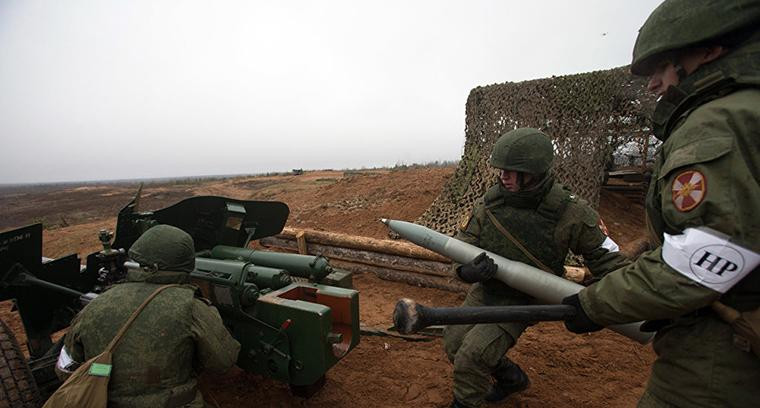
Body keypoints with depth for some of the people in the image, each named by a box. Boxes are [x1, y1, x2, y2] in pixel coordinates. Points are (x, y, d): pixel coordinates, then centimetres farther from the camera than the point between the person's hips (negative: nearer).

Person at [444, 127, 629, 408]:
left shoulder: (570, 213, -20)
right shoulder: (490, 202, -12)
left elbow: (604, 255, -5)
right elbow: (462, 243, -8)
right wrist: (465, 271, -29)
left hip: (521, 300, -5)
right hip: (485, 290, 5)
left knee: (472, 354, -18)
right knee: (453, 345, 10)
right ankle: (512, 378, 33)